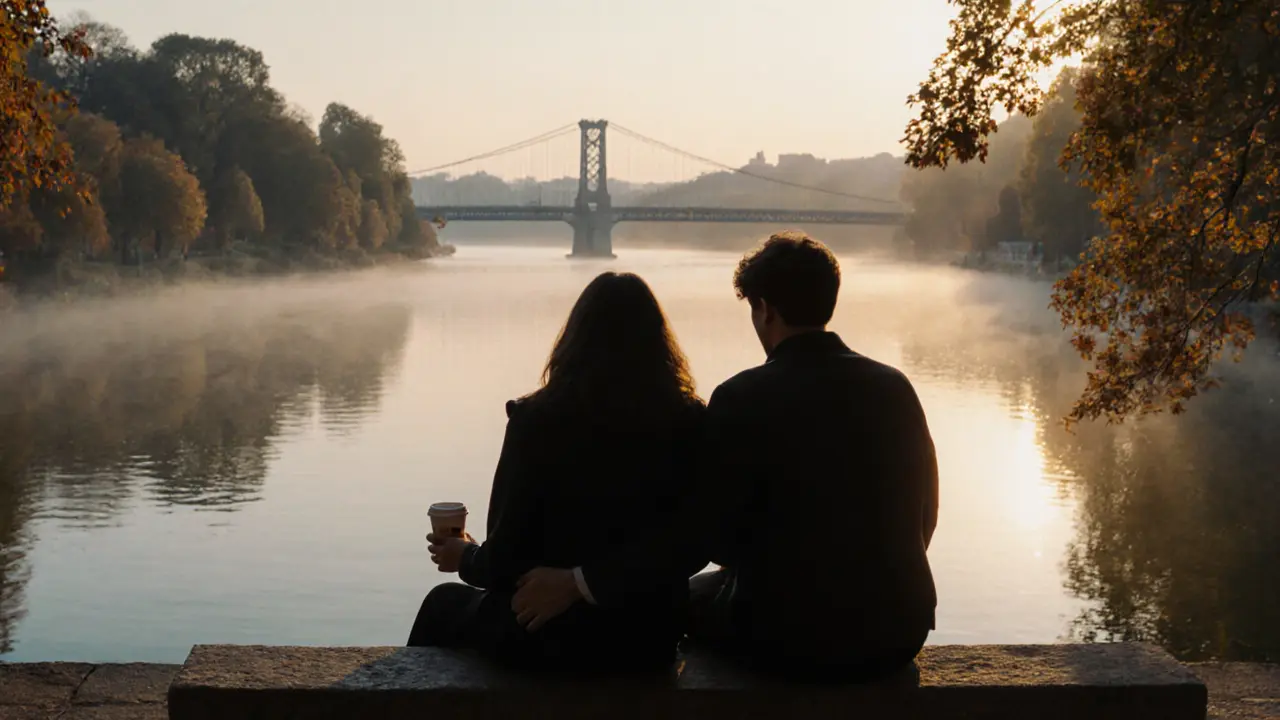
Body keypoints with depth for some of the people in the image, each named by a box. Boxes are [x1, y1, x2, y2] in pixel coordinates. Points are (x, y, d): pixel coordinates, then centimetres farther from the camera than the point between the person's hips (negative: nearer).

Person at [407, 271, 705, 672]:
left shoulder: (537, 421, -14)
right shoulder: (690, 423, -8)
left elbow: (505, 560, -10)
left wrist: (464, 559, 12)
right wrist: (581, 581, -8)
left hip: (550, 639, -3)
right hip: (652, 640, 4)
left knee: (444, 603, 30)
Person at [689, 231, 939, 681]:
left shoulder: (740, 399, -13)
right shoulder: (895, 389, -1)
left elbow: (716, 540, -8)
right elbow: (922, 519, 7)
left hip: (788, 634, -4)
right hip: (897, 630, 5)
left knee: (695, 596, 25)